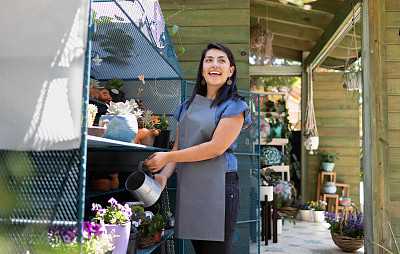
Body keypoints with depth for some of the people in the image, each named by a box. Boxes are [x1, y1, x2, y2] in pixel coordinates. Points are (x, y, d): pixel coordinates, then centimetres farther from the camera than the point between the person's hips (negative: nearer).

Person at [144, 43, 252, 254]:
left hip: (218, 188, -5)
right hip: (187, 188, 6)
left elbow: (216, 148, -14)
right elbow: (178, 147, 14)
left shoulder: (234, 107, -3)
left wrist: (167, 157, -12)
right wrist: (164, 175, -6)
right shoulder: (188, 106, 16)